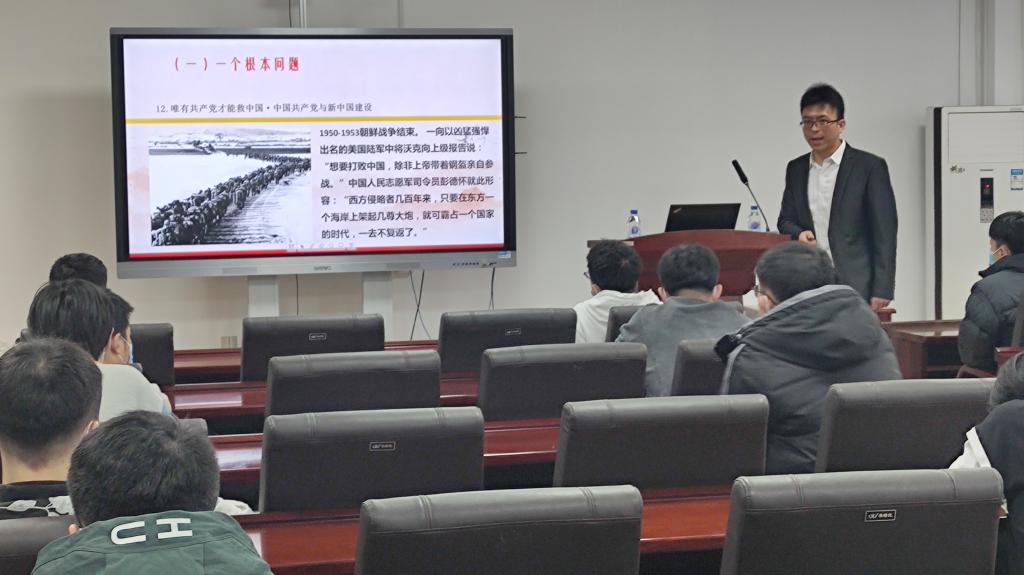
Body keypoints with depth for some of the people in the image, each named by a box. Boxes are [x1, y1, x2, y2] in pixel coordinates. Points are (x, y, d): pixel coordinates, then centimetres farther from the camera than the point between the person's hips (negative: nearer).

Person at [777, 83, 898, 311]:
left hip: (855, 287, -4)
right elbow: (785, 220, 19)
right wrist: (798, 234, -6)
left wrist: (881, 291, -10)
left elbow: (884, 234, -4)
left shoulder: (870, 167, -1)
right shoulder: (796, 169, 14)